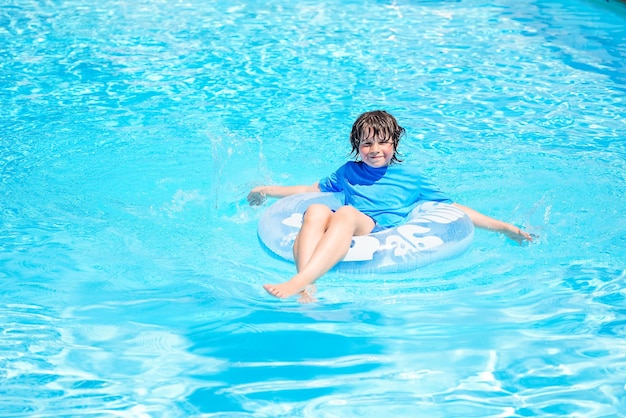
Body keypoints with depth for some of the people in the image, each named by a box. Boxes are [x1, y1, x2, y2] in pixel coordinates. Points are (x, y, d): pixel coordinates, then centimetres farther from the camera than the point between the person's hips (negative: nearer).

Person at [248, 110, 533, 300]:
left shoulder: (410, 177, 26)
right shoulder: (348, 172, 33)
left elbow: (453, 208, 27)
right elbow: (313, 189, 44)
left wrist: (501, 227, 22)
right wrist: (267, 191, 42)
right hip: (345, 238, 3)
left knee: (346, 213, -34)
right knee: (315, 210, -31)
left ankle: (299, 281, -54)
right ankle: (306, 291, -52)